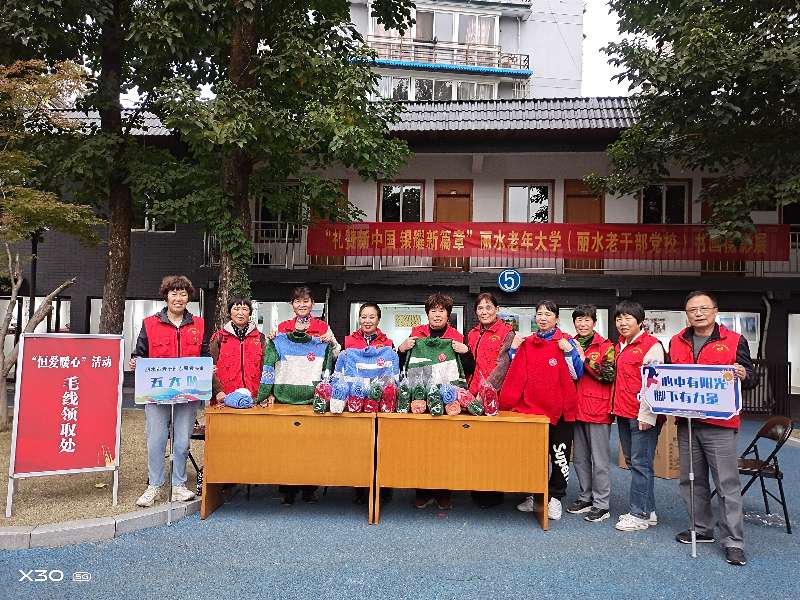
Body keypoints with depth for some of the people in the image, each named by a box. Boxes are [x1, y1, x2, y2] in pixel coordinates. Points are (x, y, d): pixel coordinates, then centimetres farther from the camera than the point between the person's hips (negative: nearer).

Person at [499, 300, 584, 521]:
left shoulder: (567, 342, -1)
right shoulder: (527, 344, 8)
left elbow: (576, 374, -6)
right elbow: (516, 375, 9)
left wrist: (568, 351, -17)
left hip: (559, 410, -3)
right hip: (532, 409, 3)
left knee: (559, 455, 4)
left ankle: (555, 498, 18)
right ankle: (534, 496, 23)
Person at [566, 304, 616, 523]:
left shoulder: (606, 346, -4)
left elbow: (609, 375, -17)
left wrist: (584, 359, -19)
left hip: (598, 409, -6)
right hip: (576, 409, 6)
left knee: (600, 460, 1)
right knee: (579, 458, 14)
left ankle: (601, 505, 10)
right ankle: (586, 498, 27)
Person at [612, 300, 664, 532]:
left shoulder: (651, 345, -10)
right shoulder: (619, 347, 16)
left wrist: (646, 415, -17)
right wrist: (616, 407, 17)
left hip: (642, 416, -9)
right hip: (623, 414, 9)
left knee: (640, 463, -3)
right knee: (631, 461, 14)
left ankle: (639, 515, 7)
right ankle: (648, 511, 25)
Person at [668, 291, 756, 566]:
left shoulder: (734, 341, 0)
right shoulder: (677, 342, 10)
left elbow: (752, 379, 0)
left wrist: (743, 375, -22)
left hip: (720, 424, -4)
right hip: (686, 422, 5)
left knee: (728, 484, -2)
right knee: (692, 480, 13)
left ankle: (733, 541, 5)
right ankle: (702, 529, 27)